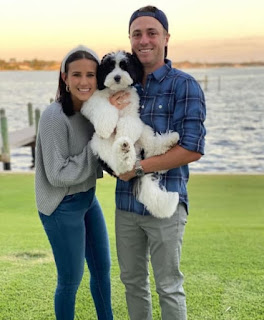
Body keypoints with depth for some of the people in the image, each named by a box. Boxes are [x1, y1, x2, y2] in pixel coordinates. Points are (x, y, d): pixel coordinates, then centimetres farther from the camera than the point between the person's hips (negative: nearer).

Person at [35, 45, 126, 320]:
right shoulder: (54, 117, -22)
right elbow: (58, 175, -22)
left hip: (88, 199, 8)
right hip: (62, 207, -7)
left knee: (102, 269, 19)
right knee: (70, 280, 7)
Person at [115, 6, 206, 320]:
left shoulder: (183, 85, -8)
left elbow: (192, 149, -17)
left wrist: (139, 167, -16)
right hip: (126, 202, 6)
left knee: (168, 287, 8)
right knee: (132, 280, 18)